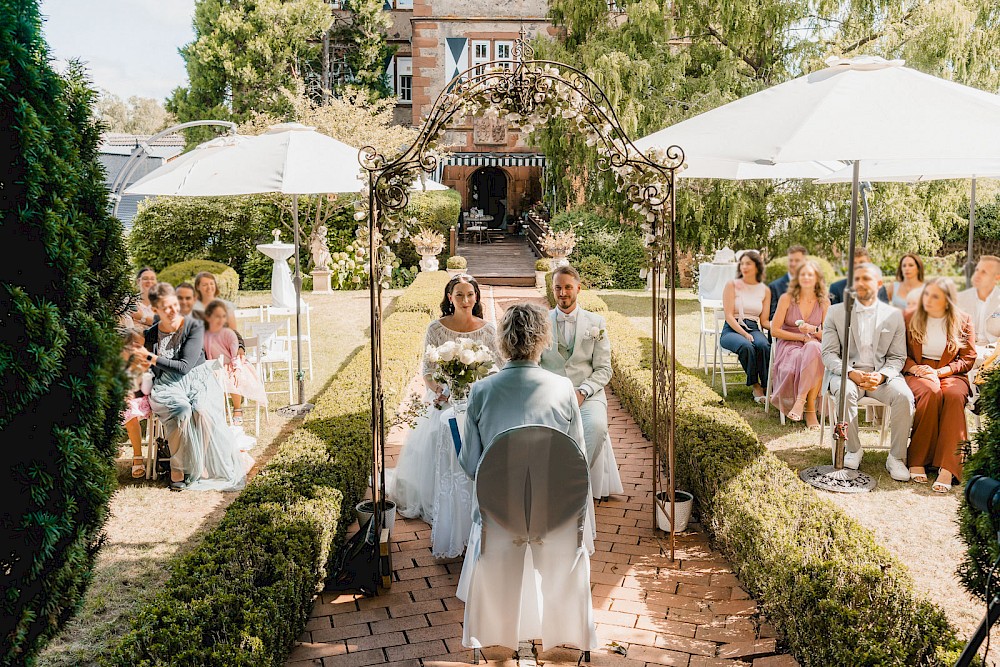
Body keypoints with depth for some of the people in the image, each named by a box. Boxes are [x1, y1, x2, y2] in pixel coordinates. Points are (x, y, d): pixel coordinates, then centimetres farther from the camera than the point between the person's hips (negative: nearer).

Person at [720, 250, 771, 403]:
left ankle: (767, 386, -24)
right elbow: (729, 316, -6)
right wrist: (744, 334, -19)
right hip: (732, 330, -2)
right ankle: (755, 386, -20)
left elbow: (764, 320, 10)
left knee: (763, 346, -34)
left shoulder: (765, 290, 13)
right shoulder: (732, 285, 2)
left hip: (754, 329, 2)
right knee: (746, 346, -36)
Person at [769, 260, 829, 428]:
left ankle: (801, 401, -35)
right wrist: (803, 337, -7)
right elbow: (774, 330, -1)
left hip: (814, 346, 1)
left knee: (814, 349, -38)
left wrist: (813, 330, -15)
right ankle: (810, 408, -25)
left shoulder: (824, 302, 7)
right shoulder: (787, 298, 1)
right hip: (789, 345, -1)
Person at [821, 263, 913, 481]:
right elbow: (829, 353, 0)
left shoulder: (894, 315, 9)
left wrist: (881, 376, -16)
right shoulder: (836, 312, 6)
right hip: (847, 372, -1)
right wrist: (851, 373, -19)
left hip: (882, 374, 1)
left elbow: (897, 357, 6)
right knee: (845, 391, -35)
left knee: (904, 396, -29)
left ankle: (896, 457, -15)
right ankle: (853, 450, -16)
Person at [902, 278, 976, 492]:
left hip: (951, 374, 1)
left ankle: (947, 468, -41)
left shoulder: (963, 321, 8)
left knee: (954, 395, -35)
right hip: (917, 372, 0)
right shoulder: (910, 318, 8)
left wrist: (939, 372, -11)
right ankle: (917, 461, -33)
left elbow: (968, 359, 4)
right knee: (931, 393, -36)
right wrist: (915, 368, -12)